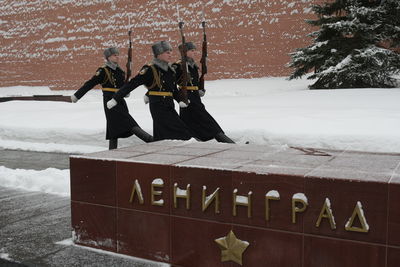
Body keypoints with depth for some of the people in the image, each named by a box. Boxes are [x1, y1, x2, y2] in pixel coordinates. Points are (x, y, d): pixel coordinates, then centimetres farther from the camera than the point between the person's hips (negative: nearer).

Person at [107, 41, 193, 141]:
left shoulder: (170, 70, 13)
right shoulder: (150, 70, -9)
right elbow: (132, 84, -11)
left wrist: (180, 100, 6)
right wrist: (116, 99, -14)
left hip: (169, 107, 7)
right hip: (158, 107, -7)